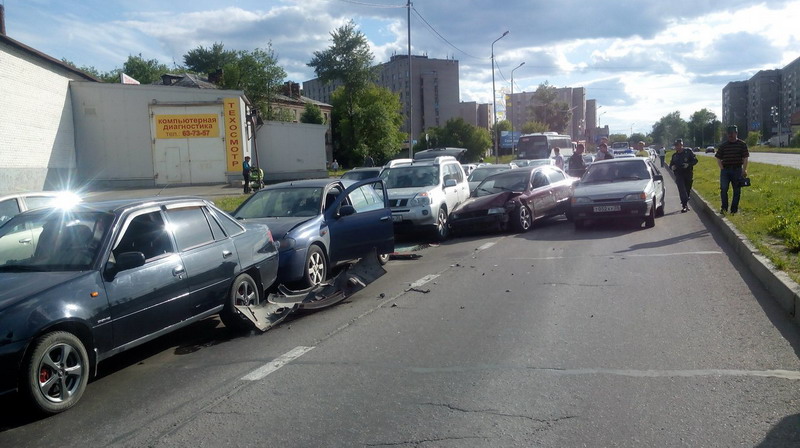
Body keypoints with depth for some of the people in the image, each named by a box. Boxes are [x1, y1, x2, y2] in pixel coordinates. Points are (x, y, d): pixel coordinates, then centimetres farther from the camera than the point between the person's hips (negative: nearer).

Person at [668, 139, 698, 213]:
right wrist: (672, 167, -4)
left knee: (688, 190, 6)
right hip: (679, 175, 1)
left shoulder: (688, 152, 3)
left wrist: (688, 164, -16)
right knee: (682, 190, -13)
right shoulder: (674, 155, 12)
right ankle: (685, 205, -17)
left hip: (688, 174, -1)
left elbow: (695, 160, 1)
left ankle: (685, 204, 24)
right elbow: (671, 165, 20)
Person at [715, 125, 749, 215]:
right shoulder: (723, 145, 8)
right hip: (725, 170, 1)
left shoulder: (742, 144, 4)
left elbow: (745, 158, 1)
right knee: (723, 189, -12)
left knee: (737, 191, 3)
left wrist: (744, 170, -7)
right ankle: (724, 208, -5)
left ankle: (734, 210, 11)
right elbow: (718, 158, 10)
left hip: (737, 170, 0)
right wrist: (722, 169, -1)